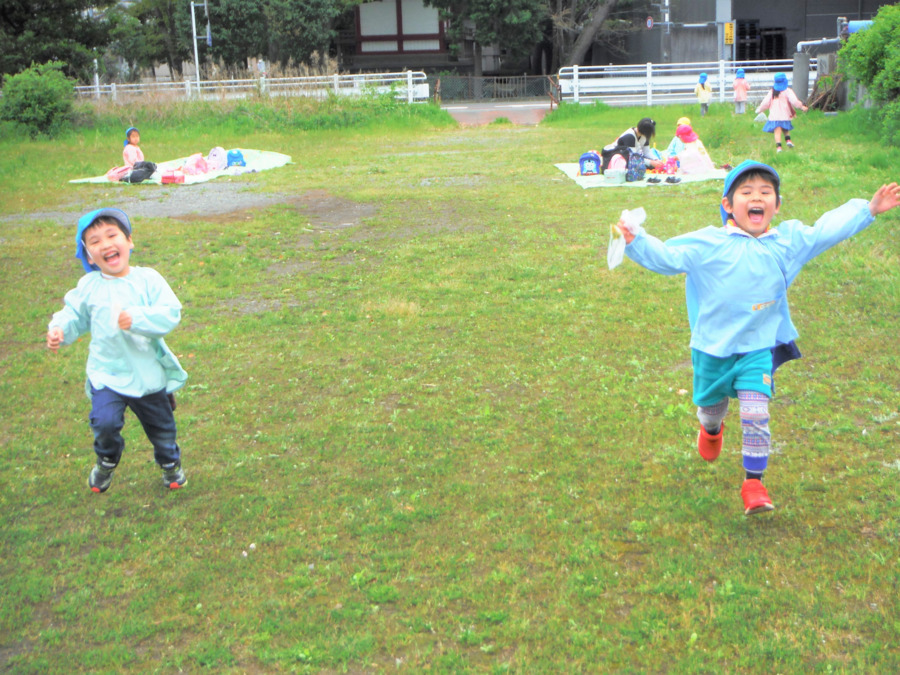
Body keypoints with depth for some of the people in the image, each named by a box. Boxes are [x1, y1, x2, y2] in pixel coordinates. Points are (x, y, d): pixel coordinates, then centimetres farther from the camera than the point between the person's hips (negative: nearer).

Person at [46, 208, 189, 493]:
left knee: (161, 426, 16)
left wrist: (136, 319, -32)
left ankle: (170, 462, 48)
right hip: (107, 373, 0)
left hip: (149, 374, 0)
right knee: (104, 422, -20)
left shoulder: (148, 279, -12)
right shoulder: (88, 286, -6)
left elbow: (170, 313, -20)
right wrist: (59, 329, -14)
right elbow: (74, 314, 6)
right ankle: (106, 461, 13)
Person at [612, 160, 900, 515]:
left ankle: (754, 482, 3)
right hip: (713, 347, 0)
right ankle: (711, 430, 59)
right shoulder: (706, 244, -12)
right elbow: (666, 256, -15)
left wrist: (867, 209, 8)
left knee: (755, 413, -13)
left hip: (759, 347, 0)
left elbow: (827, 230, 9)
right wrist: (637, 241, -31)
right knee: (711, 405, 20)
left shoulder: (788, 240, -2)